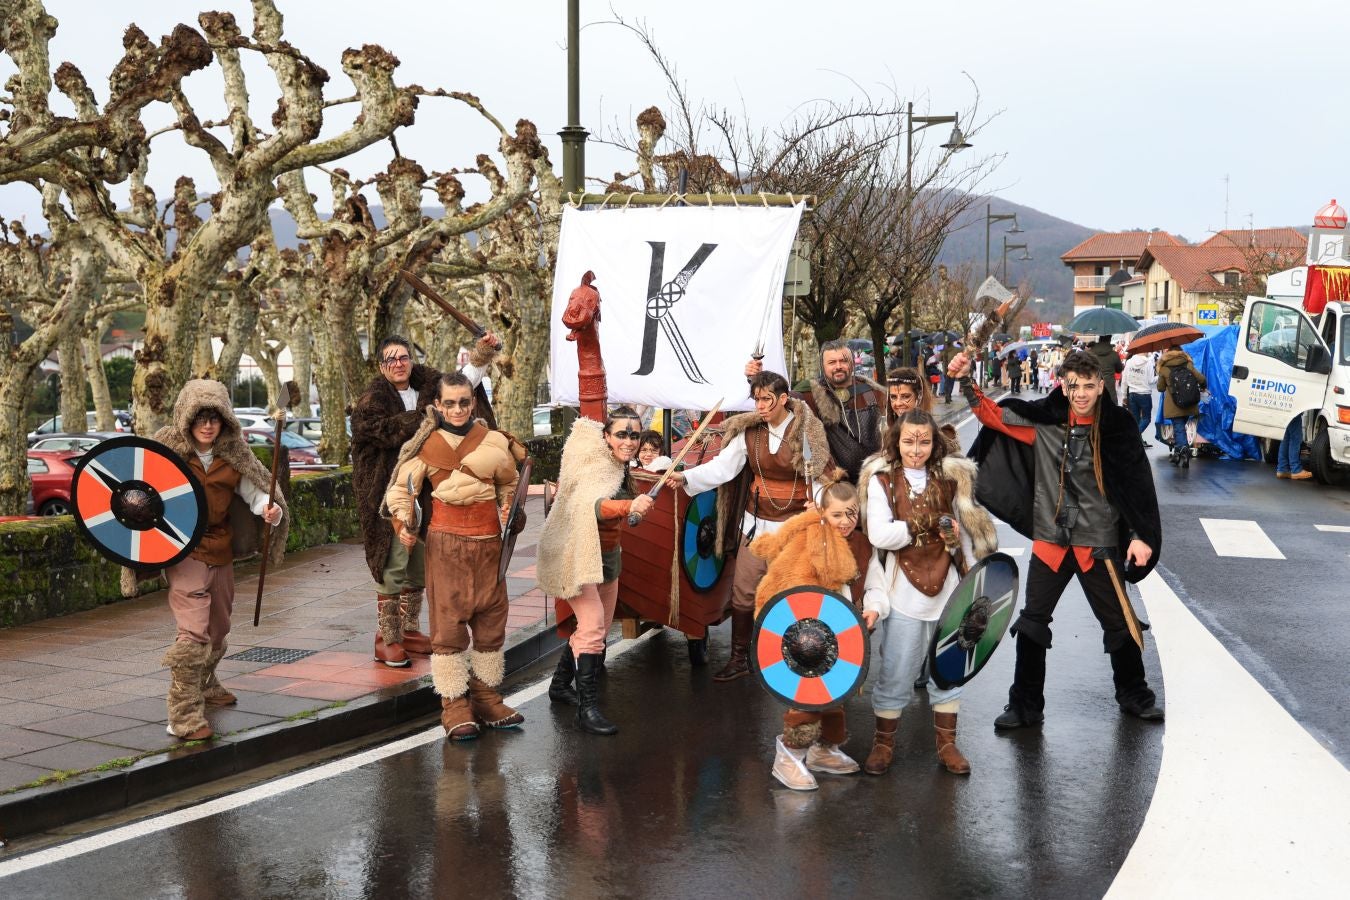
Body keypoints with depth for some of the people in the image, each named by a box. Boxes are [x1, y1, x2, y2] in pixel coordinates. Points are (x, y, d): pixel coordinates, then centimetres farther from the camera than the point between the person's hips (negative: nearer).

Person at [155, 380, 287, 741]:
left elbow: (253, 488, 3)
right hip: (184, 551, -6)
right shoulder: (168, 447, -8)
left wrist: (270, 509, -17)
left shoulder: (233, 453, 2)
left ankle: (205, 686, 48)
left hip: (221, 550, 6)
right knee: (193, 630, -17)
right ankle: (185, 715, -13)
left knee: (217, 627, 23)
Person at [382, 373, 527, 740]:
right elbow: (401, 487, 1)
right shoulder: (427, 445, -1)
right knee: (449, 623, -4)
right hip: (446, 542, -3)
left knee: (491, 621, 9)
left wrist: (511, 512, 5)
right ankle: (454, 707, 3)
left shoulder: (494, 441, 6)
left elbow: (508, 483, 21)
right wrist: (403, 523, -13)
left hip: (489, 542, 3)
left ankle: (486, 699, 22)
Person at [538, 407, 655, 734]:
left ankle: (561, 685, 33)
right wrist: (629, 506, -61)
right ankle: (587, 708, -22)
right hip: (578, 555, -10)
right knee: (593, 625, -21)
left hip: (606, 555, 10)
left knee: (599, 627, 16)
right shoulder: (597, 467, -24)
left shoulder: (618, 467, 5)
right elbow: (589, 505, -47)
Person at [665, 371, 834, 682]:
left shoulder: (806, 431, -12)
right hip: (757, 523, 3)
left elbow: (821, 477, -10)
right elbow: (722, 466, -8)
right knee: (743, 592, 4)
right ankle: (739, 659, 16)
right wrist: (686, 477, -22)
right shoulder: (749, 431, -3)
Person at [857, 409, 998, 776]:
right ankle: (883, 743, 19)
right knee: (896, 674, 3)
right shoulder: (881, 481, -4)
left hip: (947, 591, 3)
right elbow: (879, 535, -17)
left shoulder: (950, 479, 5)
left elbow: (964, 535, 13)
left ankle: (947, 743, 26)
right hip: (903, 594, -3)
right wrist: (932, 524, -13)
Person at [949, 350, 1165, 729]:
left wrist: (1142, 536, -10)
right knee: (1032, 623, 6)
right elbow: (992, 413, 1)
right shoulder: (1044, 418, -4)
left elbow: (1139, 484, -7)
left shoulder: (1116, 426, -9)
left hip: (1099, 542, -2)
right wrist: (966, 381, -14)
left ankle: (1135, 697, 33)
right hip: (1050, 540, 2)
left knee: (1119, 622, 12)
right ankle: (1025, 707, 17)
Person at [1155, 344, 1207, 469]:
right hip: (1189, 405, 4)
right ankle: (1177, 453, 23)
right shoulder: (1188, 365, 2)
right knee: (1180, 427, 19)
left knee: (1178, 428, -6)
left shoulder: (1164, 369, -3)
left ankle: (1183, 448, -31)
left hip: (1173, 406, -3)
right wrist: (1202, 387, 17)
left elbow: (1160, 388, 6)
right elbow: (1201, 379, -5)